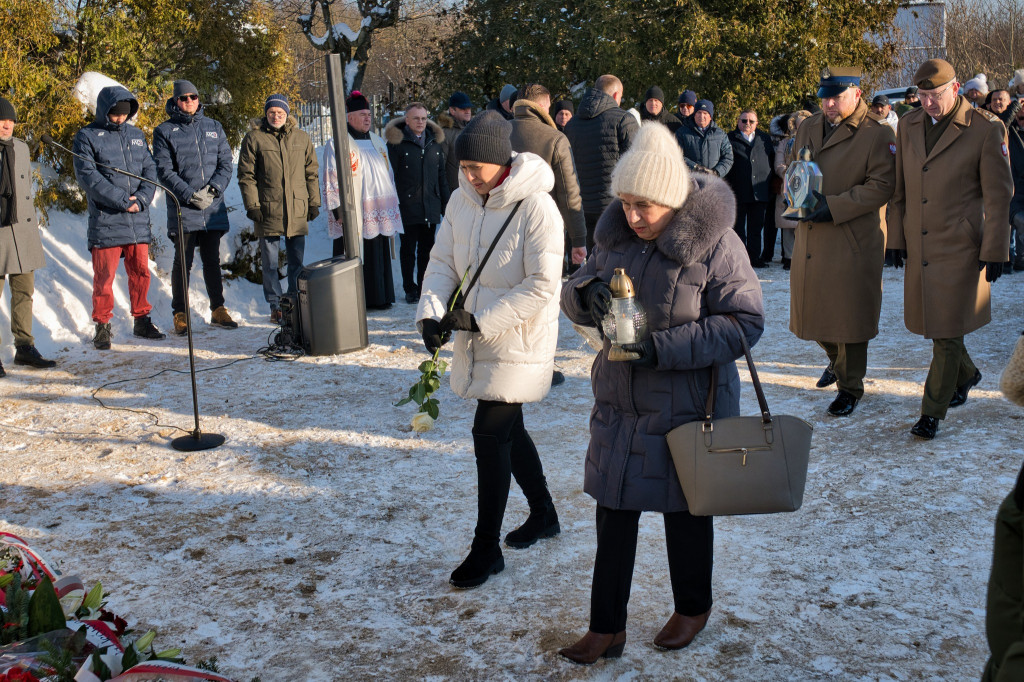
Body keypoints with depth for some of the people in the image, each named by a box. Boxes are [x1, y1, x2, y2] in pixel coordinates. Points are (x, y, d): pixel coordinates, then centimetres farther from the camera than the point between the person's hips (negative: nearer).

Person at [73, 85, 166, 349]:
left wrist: (141, 199, -9)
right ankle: (103, 326, 9)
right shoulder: (87, 137, -1)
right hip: (105, 221, -4)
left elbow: (150, 170, 9)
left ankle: (142, 321, 22)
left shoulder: (137, 135, 14)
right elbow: (88, 176, -11)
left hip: (138, 220, 4)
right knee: (104, 276, -1)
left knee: (141, 271, 10)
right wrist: (123, 201, -16)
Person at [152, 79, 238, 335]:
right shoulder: (165, 131, 2)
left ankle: (218, 310, 18)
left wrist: (214, 189, -9)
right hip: (182, 210, -3)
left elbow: (226, 163, 8)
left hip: (213, 209, 3)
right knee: (183, 263, 2)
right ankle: (180, 314, 9)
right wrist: (191, 195, -14)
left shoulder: (214, 128, 12)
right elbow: (164, 170, -4)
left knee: (212, 261, 10)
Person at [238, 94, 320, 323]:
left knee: (297, 261, 8)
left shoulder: (301, 138, 10)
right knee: (270, 262, 3)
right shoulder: (254, 138, 2)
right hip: (268, 210, -2)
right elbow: (246, 175, 1)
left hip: (297, 211, 2)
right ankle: (275, 306, 12)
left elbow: (312, 172, 13)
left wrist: (314, 202, 7)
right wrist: (252, 205, -7)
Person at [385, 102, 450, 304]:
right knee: (408, 250, 5)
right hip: (407, 208, -4)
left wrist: (445, 204, 12)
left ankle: (424, 286, 23)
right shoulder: (396, 143, -4)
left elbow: (441, 177, 16)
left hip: (431, 208, 4)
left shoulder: (434, 142, 11)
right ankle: (410, 289, 16)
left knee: (427, 249, 12)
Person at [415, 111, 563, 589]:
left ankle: (486, 549, 7)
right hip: (477, 339, 7)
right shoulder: (462, 200, 2)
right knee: (508, 428, 18)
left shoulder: (535, 206, -20)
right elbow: (443, 262, 3)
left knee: (490, 434, -7)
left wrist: (477, 319, -24)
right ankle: (543, 514, 40)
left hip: (519, 340, -7)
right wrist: (432, 312, -16)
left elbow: (542, 285, -22)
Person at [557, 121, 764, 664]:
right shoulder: (618, 234, 0)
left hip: (687, 406, -5)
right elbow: (573, 296, 9)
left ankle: (693, 608, 39)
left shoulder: (714, 243, -18)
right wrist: (584, 294, -17)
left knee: (684, 511, 13)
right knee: (614, 512, 9)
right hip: (620, 400, 5)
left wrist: (664, 348, -26)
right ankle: (606, 628, 23)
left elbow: (745, 321, -17)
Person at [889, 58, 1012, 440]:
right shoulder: (908, 126, 7)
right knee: (926, 320, 15)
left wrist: (993, 252, -8)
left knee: (947, 331, -3)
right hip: (919, 247, 6)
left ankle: (932, 412, 7)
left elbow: (998, 197, -6)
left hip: (959, 249, -5)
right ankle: (966, 375, 42)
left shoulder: (986, 131, -8)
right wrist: (897, 237, 11)